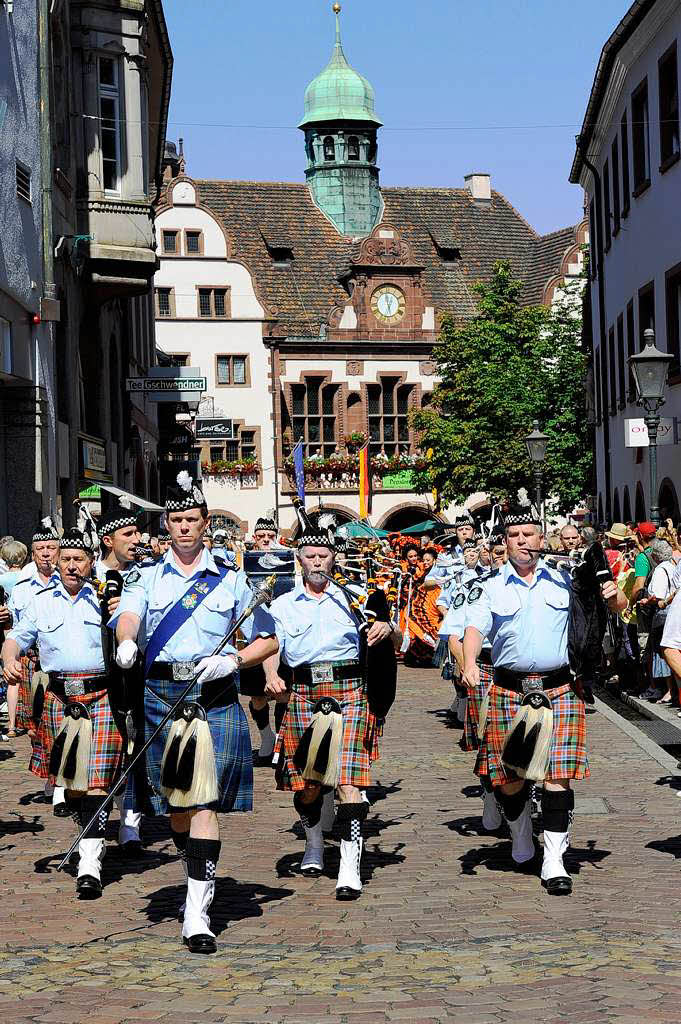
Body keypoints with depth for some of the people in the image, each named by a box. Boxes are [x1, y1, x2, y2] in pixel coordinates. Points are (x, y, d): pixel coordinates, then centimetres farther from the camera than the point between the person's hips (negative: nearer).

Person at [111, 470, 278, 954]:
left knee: (205, 802, -10)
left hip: (216, 697, -2)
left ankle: (197, 912, -12)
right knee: (175, 800, 10)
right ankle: (198, 873, 35)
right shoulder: (147, 577, 10)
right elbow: (128, 614, -12)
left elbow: (269, 640, 9)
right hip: (163, 694, 2)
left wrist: (233, 661, -11)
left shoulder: (231, 579, 9)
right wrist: (126, 642, -35)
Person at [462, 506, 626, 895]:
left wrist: (613, 594, -10)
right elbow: (475, 628, -5)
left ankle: (554, 861, -1)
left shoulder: (565, 582, 11)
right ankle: (522, 838, 32)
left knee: (558, 776, -6)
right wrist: (470, 662, -24)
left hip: (559, 690, 0)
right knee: (510, 777, 4)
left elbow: (618, 605, 14)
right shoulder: (491, 589, 8)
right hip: (509, 691, 0)